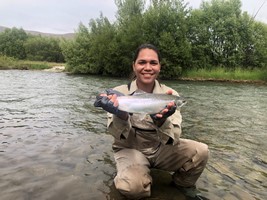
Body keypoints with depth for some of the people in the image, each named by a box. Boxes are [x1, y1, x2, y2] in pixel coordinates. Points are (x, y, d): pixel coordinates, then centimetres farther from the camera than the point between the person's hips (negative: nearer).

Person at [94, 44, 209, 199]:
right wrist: (121, 116, -40)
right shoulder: (119, 93, -11)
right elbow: (120, 136, -17)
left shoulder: (170, 95, -9)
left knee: (200, 151, -21)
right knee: (133, 186, -32)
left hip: (161, 149, 2)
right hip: (130, 150, -1)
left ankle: (183, 186, 9)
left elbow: (173, 138, -18)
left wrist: (161, 121, -41)